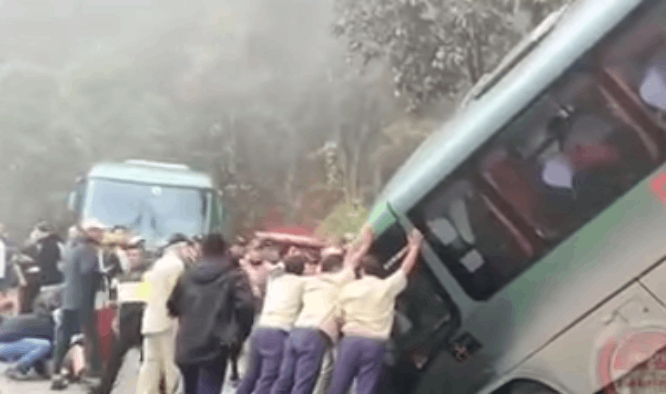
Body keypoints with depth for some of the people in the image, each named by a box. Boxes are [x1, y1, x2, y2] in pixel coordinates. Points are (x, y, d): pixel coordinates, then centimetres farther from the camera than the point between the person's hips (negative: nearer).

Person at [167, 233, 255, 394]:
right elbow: (245, 307, -18)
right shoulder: (234, 277, -5)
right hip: (214, 348, -5)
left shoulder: (187, 277, 11)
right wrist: (240, 334, -4)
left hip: (186, 348, 5)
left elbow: (172, 305, 14)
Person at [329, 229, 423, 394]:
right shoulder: (387, 287, 3)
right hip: (375, 345, -1)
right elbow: (406, 268, 16)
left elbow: (339, 317, 14)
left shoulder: (348, 289, 8)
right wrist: (415, 246, 30)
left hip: (351, 341, 1)